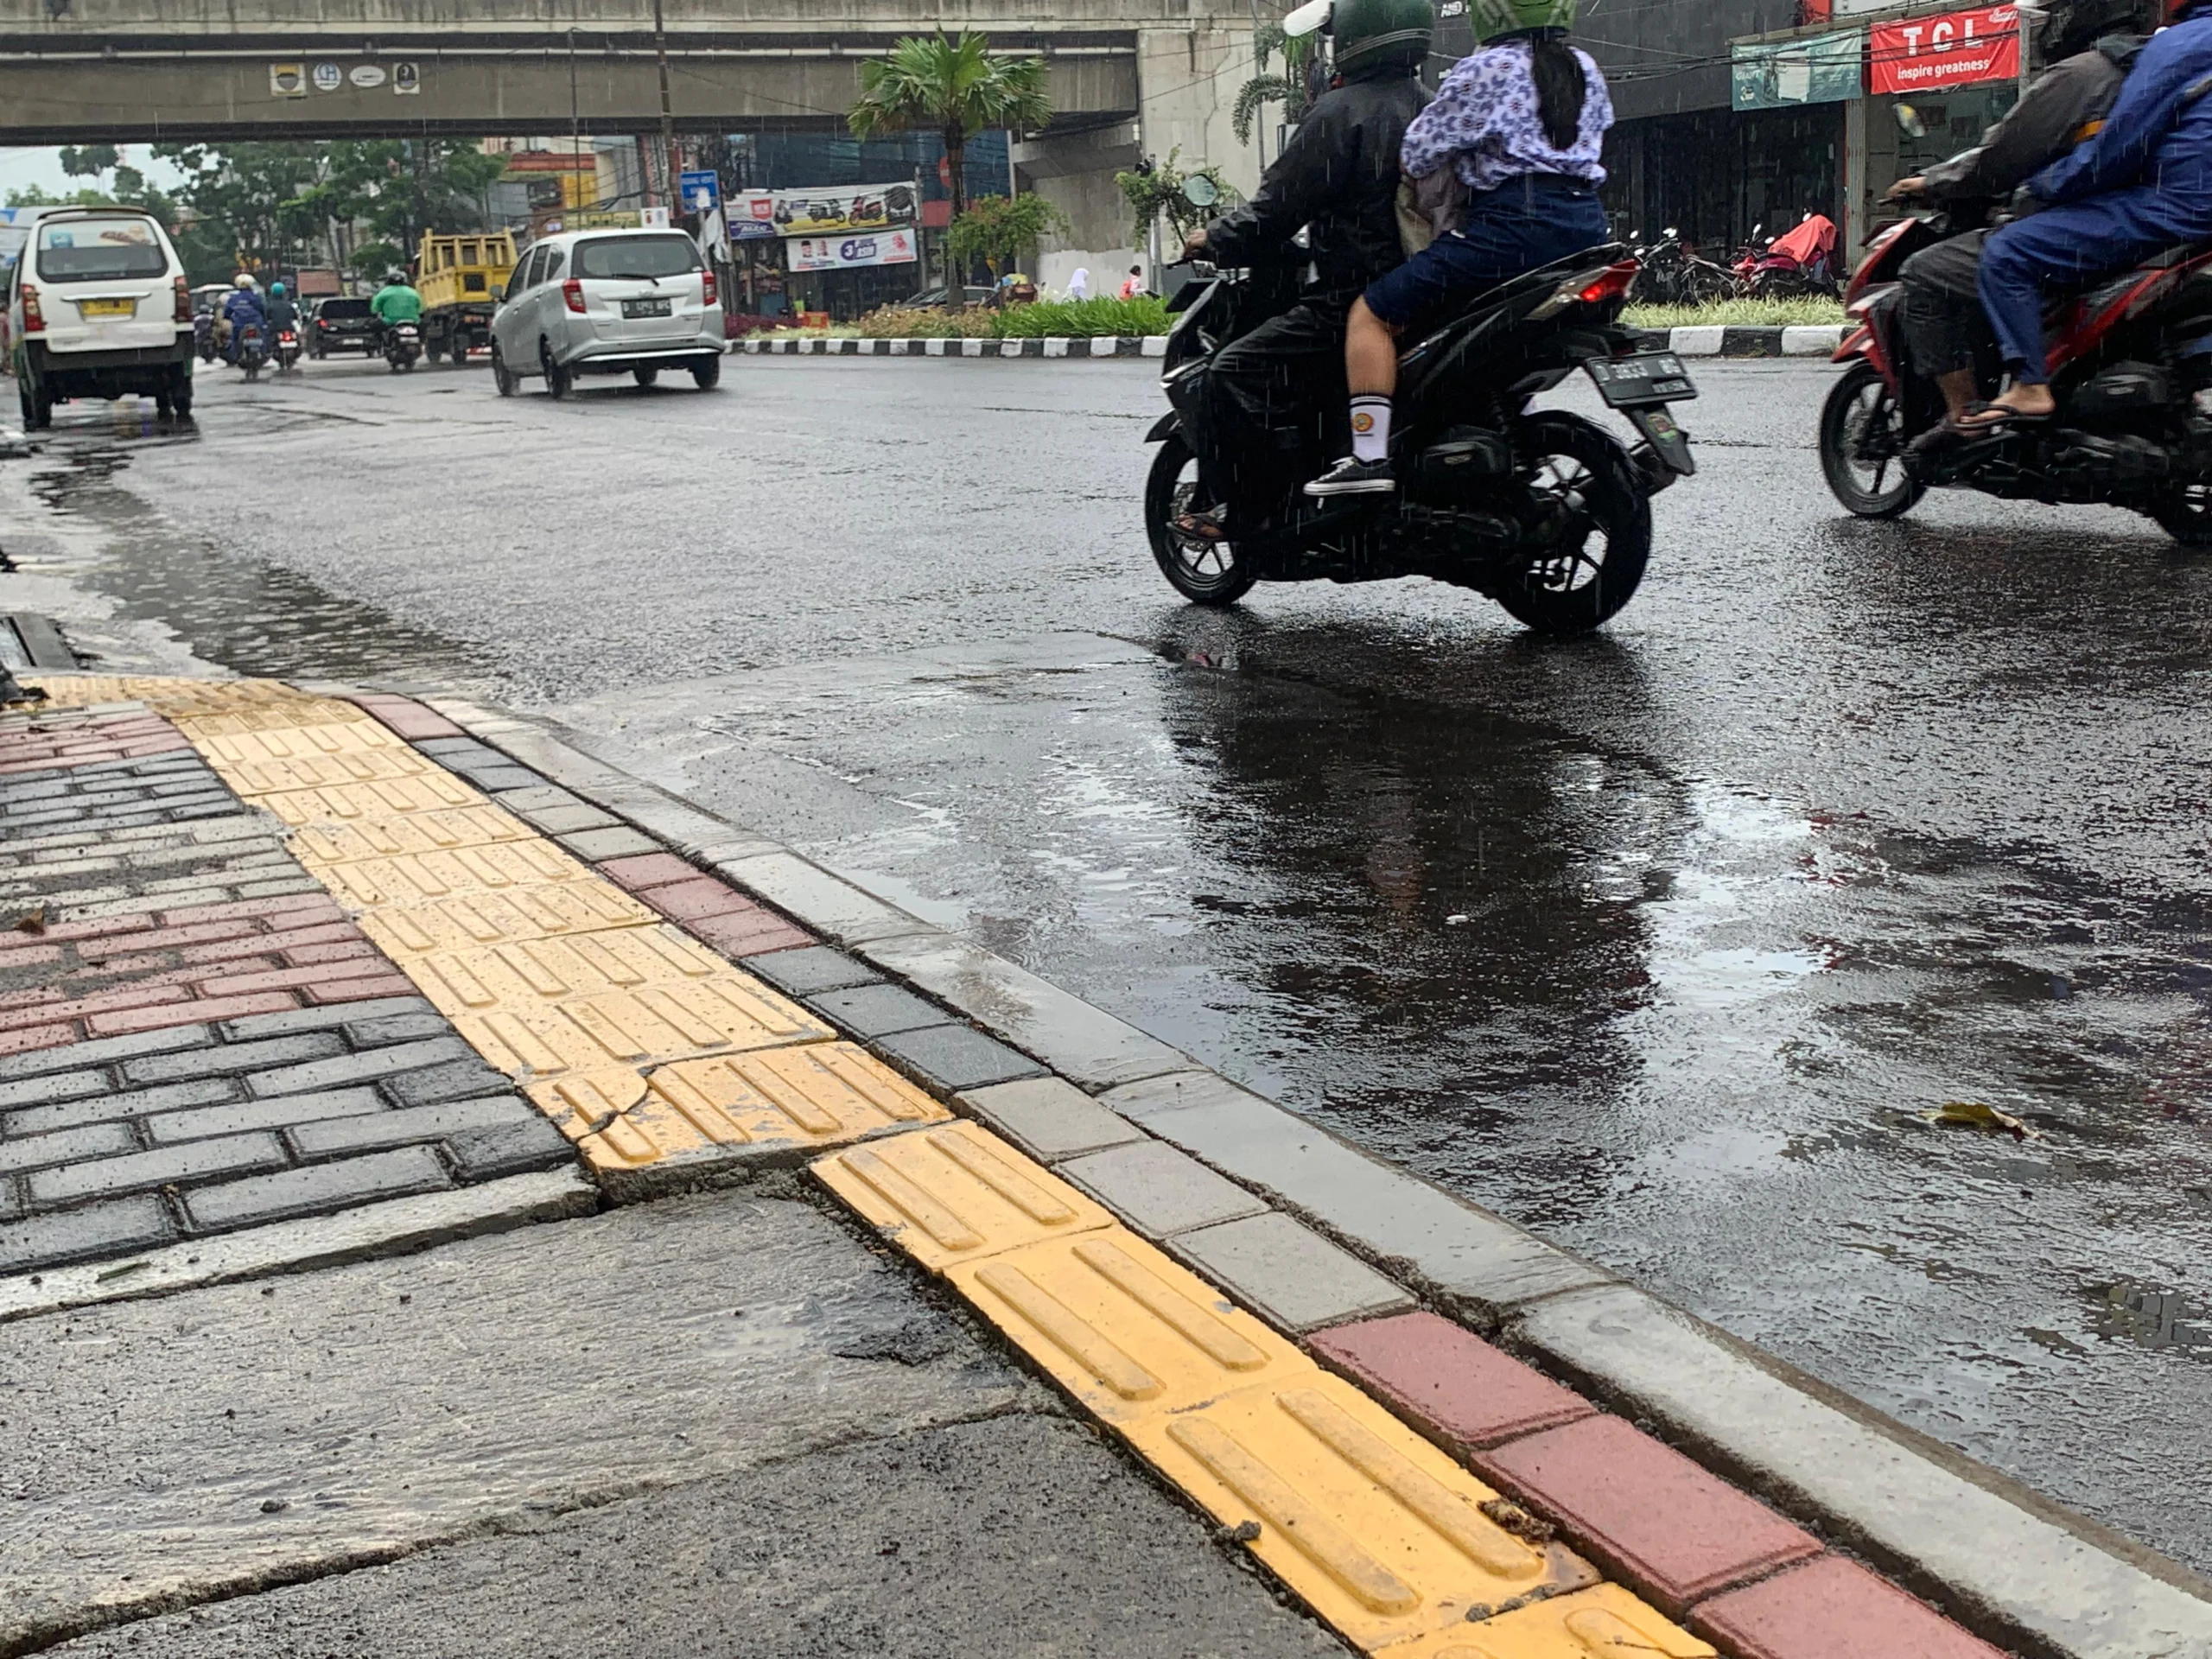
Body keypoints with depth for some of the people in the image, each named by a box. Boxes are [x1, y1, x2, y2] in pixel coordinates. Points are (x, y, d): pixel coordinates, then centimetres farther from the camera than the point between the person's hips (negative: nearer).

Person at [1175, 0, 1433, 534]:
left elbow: (1279, 206, -11)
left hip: (1352, 300, -10)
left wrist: (1215, 240, 5)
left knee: (1233, 376, -10)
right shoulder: (1428, 112, 15)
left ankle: (1245, 510, -12)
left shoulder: (1341, 112, -12)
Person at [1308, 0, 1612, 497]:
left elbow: (1419, 154, -5)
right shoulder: (1585, 69, 16)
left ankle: (1370, 455, -15)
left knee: (1371, 314, -3)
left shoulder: (1483, 70, -5)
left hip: (1512, 223, -8)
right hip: (1587, 226, 8)